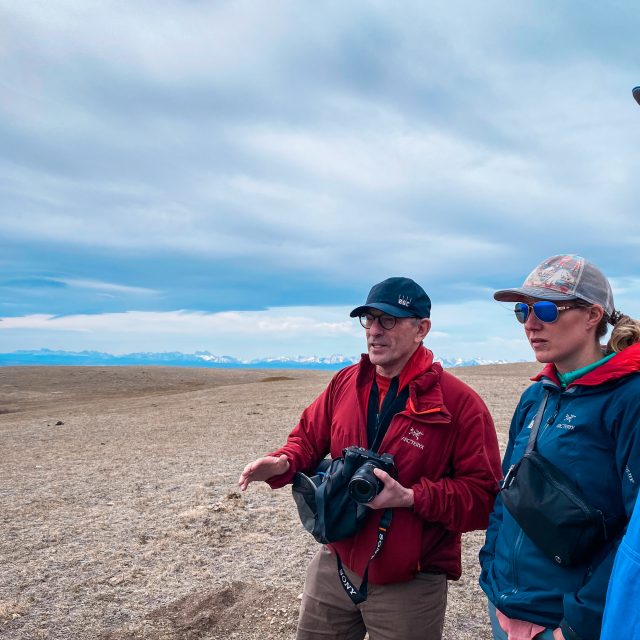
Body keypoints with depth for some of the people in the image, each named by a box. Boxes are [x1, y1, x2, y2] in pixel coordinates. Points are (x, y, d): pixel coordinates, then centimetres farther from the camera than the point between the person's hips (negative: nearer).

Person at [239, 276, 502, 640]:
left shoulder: (459, 403, -15)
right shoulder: (344, 383, 1)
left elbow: (485, 494, -15)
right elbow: (309, 439, 10)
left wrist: (411, 497, -26)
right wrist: (284, 463, -12)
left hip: (410, 585, -4)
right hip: (334, 566, 5)